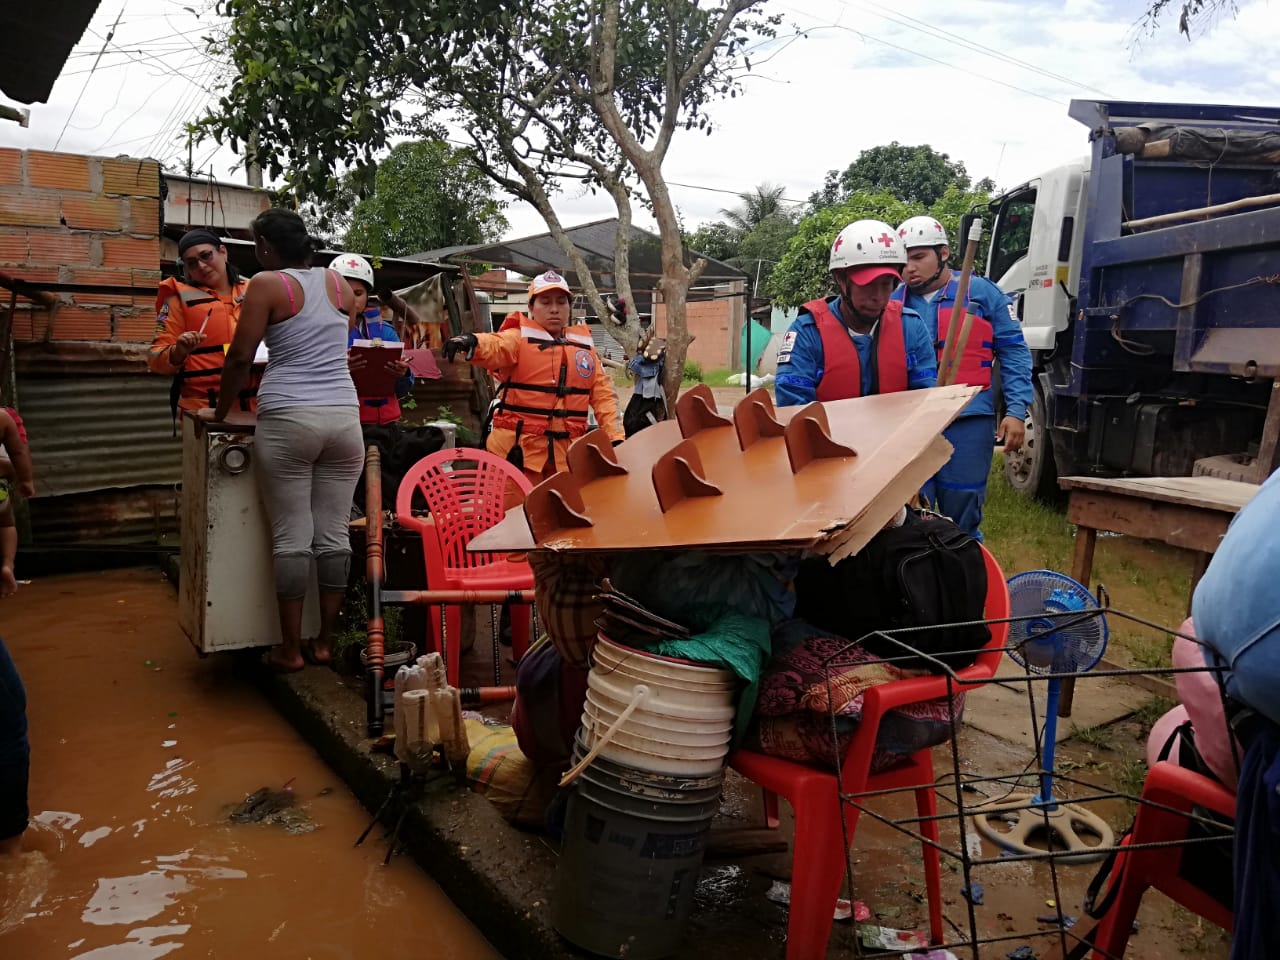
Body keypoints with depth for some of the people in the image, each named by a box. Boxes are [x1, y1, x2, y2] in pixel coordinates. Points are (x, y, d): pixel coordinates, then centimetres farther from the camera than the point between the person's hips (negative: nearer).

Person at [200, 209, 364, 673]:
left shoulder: (267, 285, 0)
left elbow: (240, 357, -2)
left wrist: (220, 411, 11)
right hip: (344, 415, 4)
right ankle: (325, 642, 15)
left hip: (288, 419, -4)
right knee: (333, 533, 6)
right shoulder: (340, 284, 14)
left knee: (291, 536, 1)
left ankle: (290, 649, 8)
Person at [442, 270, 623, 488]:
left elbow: (603, 393, 10)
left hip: (567, 454, 4)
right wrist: (471, 342, -46)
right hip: (519, 450, -4)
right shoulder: (519, 337, -1)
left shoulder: (583, 345, 13)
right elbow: (494, 347, -22)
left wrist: (615, 437, -1)